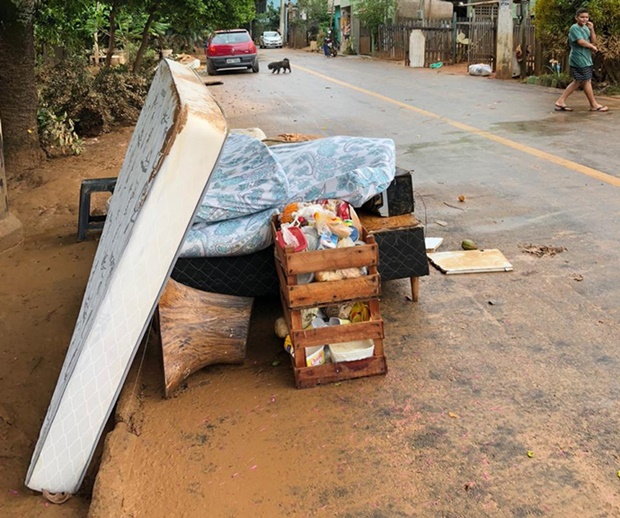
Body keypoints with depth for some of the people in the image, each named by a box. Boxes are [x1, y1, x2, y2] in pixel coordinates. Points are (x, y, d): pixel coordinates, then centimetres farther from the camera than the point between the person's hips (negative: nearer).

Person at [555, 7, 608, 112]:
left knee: (578, 82, 10)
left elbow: (593, 41, 12)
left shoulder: (586, 28, 14)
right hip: (579, 59, -9)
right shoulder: (574, 28, -12)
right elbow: (581, 41, -22)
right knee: (587, 81, -1)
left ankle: (560, 102, 13)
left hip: (586, 59, 9)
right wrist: (593, 47, -8)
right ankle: (594, 105, 9)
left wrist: (592, 29, -2)